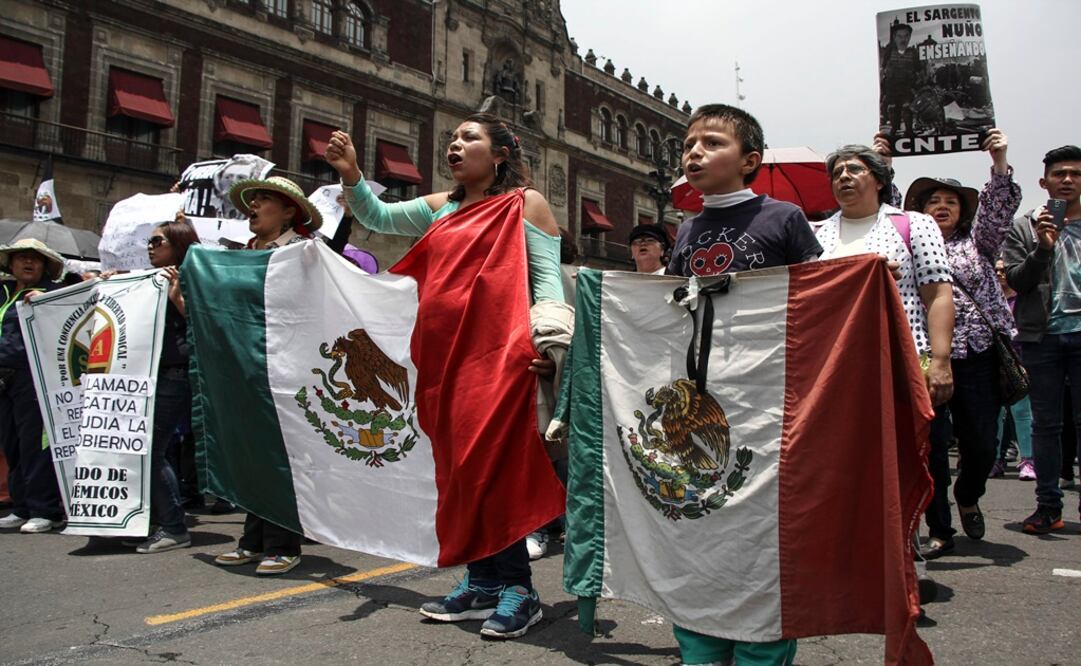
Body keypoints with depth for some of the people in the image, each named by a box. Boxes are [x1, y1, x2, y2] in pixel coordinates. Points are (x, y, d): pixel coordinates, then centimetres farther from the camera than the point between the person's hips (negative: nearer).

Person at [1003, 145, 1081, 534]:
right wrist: (1043, 248, -16)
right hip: (1042, 337, 0)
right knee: (1046, 424, 5)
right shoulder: (1024, 228, 5)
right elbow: (1016, 282, -2)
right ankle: (1048, 505, 12)